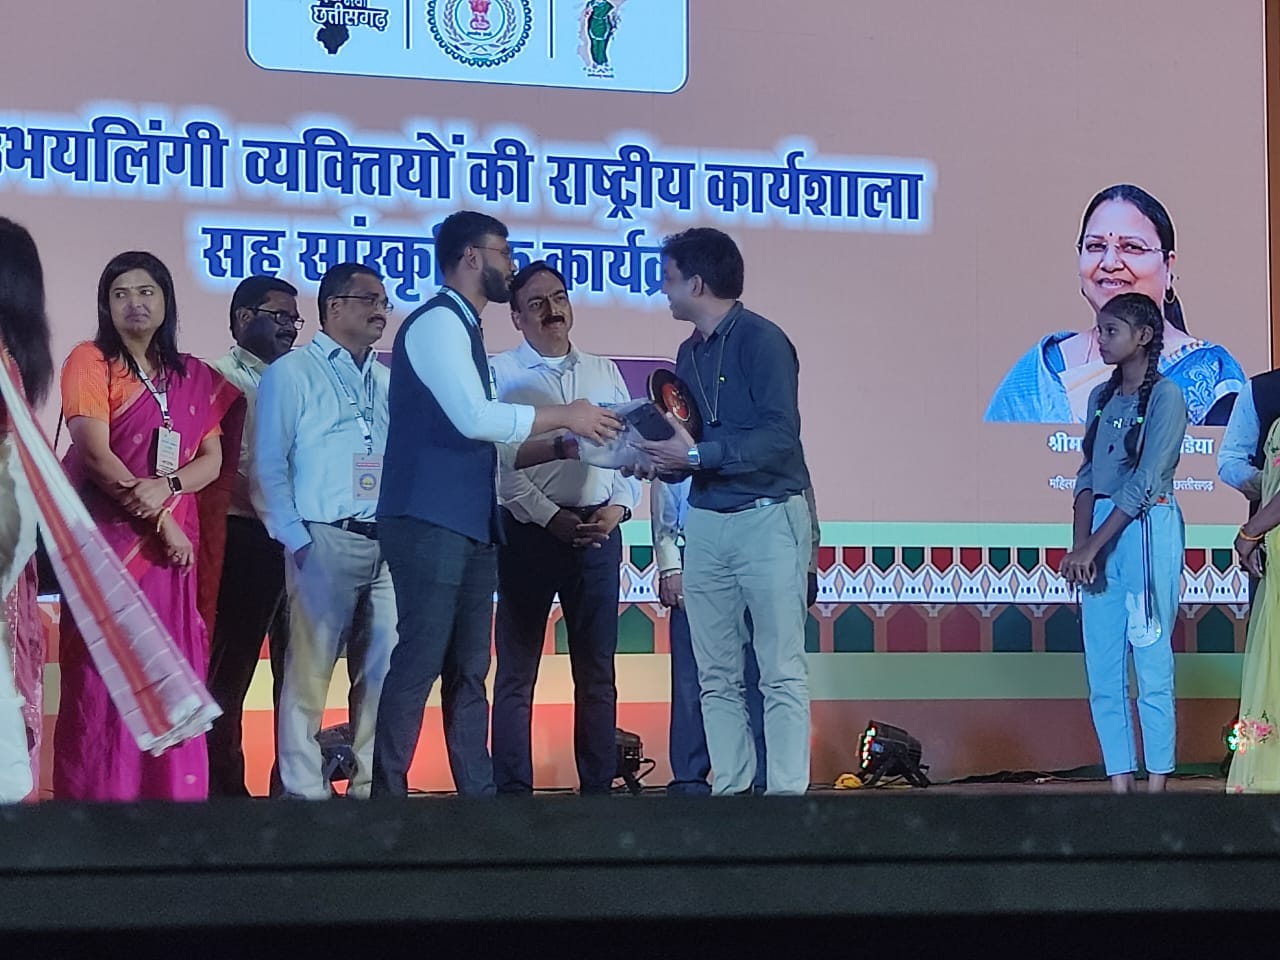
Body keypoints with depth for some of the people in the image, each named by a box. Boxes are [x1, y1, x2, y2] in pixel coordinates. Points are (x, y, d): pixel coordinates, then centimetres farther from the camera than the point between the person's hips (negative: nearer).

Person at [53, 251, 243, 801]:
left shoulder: (193, 377, 15)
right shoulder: (90, 362, 1)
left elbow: (212, 461, 7)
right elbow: (95, 454, -9)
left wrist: (166, 488, -14)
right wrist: (158, 521, -12)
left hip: (173, 542, 4)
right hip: (106, 538, -4)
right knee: (101, 674, -8)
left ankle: (172, 794, 4)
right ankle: (97, 794, -5)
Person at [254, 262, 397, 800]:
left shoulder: (388, 379, 18)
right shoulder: (291, 374, 3)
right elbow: (269, 467, -2)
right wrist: (296, 540, -9)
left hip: (388, 543, 5)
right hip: (326, 541, -5)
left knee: (381, 671, 5)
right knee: (311, 669, -4)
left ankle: (372, 783, 13)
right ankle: (304, 789, 2)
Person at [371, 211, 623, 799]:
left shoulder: (462, 330, 21)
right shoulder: (437, 322, -7)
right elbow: (474, 417, -20)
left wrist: (560, 446, 10)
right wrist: (562, 416, -10)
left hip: (469, 525, 10)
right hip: (430, 522, -9)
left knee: (468, 671, 9)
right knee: (419, 663, -9)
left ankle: (478, 791, 11)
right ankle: (388, 793, -6)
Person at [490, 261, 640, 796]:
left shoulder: (603, 372, 14)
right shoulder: (501, 374, 0)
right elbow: (500, 464, -7)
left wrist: (618, 506, -4)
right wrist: (554, 518, -14)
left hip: (599, 532, 4)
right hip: (530, 531, -4)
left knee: (597, 671, 7)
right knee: (517, 672, -1)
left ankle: (598, 786, 12)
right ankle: (513, 789, 2)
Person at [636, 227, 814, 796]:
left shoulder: (761, 341, -9)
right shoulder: (691, 352, 14)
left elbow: (778, 438, -17)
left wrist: (697, 455, -19)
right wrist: (663, 458, -3)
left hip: (769, 516, -8)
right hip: (706, 521, 8)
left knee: (781, 673, -5)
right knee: (716, 676, 7)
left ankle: (787, 792, -3)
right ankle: (729, 788, 12)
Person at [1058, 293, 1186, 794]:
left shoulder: (1164, 396, -7)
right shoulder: (1102, 397, 14)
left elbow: (1145, 482, -14)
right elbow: (1088, 475, 9)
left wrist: (1092, 546, -16)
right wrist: (1079, 542, -6)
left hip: (1148, 530, -7)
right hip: (1100, 530, 7)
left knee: (1152, 663, -5)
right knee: (1102, 668, 5)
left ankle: (1157, 784, 0)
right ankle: (1120, 782, 9)